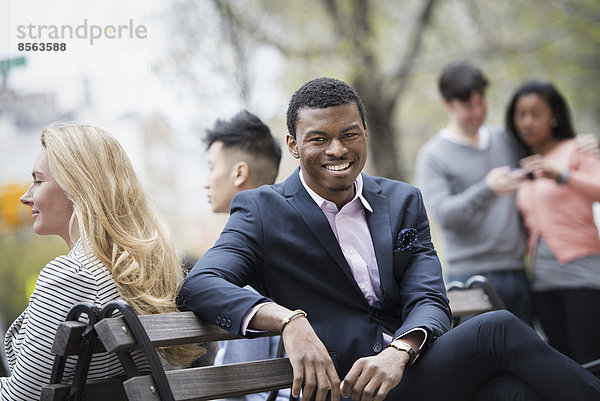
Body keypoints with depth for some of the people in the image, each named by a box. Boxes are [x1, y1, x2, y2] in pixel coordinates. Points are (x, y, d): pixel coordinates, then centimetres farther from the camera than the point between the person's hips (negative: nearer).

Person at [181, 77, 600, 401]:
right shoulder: (262, 209, 5)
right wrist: (289, 320, -29)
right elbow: (200, 284, -10)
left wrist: (398, 351, -20)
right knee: (499, 330, -23)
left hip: (413, 365, 4)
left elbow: (430, 302, 5)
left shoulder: (404, 202, 15)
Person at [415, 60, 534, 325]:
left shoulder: (506, 140, 15)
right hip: (470, 277, -5)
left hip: (518, 272, 5)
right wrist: (487, 190, -27)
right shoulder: (432, 156, 0)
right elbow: (441, 213, -13)